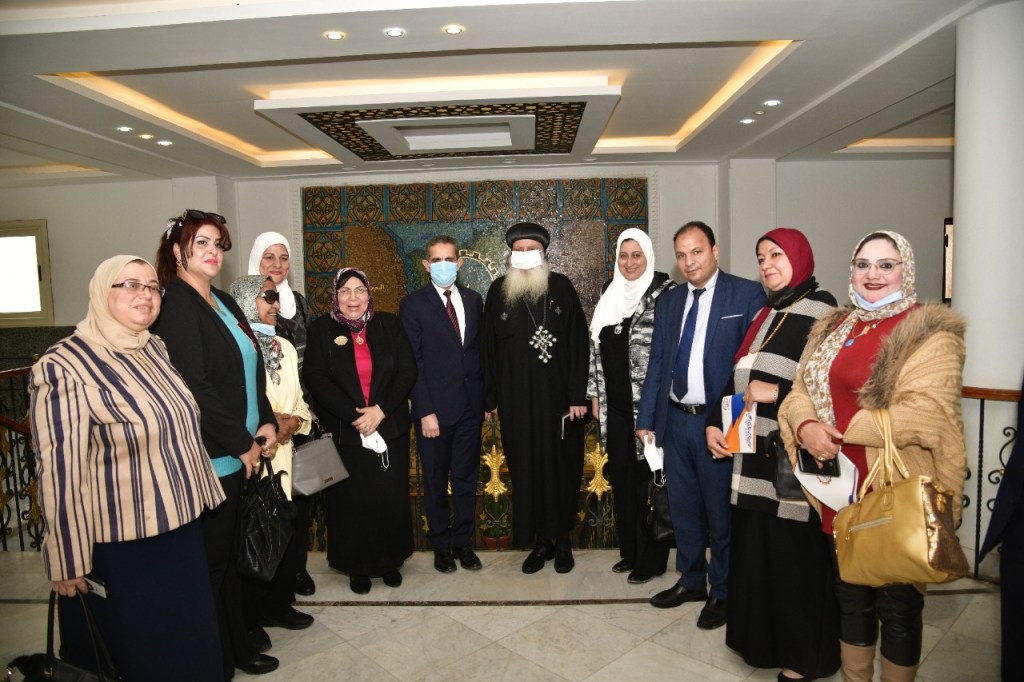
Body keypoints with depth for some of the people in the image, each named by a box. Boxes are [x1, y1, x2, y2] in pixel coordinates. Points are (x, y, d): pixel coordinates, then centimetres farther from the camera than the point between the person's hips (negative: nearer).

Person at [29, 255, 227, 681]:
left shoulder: (154, 349, 4)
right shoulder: (64, 368, -18)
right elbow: (59, 471, -17)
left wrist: (199, 496, 18)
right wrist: (67, 562, -13)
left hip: (181, 527, 7)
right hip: (120, 548, -6)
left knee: (189, 642, 21)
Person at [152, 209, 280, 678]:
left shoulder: (223, 302, 12)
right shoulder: (176, 307, -14)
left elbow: (251, 368, 13)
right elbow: (195, 388, -20)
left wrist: (267, 422, 0)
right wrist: (242, 444, -14)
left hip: (237, 453, 8)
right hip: (209, 457, -8)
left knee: (229, 556, 19)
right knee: (212, 562, 7)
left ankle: (238, 644, 34)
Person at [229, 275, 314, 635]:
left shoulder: (284, 346, 16)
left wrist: (293, 421, -2)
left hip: (281, 457, 7)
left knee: (288, 534, 9)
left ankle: (278, 605, 29)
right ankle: (249, 617, 22)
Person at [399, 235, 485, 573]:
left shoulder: (473, 299, 8)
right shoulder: (413, 304, -5)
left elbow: (480, 350, 11)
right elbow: (413, 363, -9)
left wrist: (486, 399, 6)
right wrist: (426, 411, -13)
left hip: (471, 406, 4)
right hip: (435, 408, -3)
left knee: (466, 478, 12)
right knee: (435, 481, 11)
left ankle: (463, 541, 28)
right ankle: (441, 544, 28)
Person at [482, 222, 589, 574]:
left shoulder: (561, 286, 0)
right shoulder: (498, 290, 4)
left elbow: (578, 342, -3)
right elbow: (489, 346, 6)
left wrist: (578, 395, -8)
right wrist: (490, 397, 3)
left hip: (557, 396, -1)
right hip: (516, 399, 2)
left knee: (561, 466, 7)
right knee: (525, 468, 8)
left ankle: (562, 539, 25)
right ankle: (541, 541, 24)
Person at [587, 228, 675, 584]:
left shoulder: (665, 292, -6)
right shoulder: (609, 295, 11)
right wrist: (595, 394, 11)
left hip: (649, 403, -6)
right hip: (616, 404, 6)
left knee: (647, 477, 2)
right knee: (621, 476, 12)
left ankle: (651, 558, 18)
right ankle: (629, 550, 28)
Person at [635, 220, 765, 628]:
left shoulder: (747, 295, -6)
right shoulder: (669, 301, 10)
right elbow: (656, 364, 10)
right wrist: (645, 419, 7)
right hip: (675, 421, 5)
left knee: (721, 511, 8)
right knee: (683, 507, 17)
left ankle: (722, 591, 28)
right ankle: (691, 580, 37)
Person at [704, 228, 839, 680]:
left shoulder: (821, 311, -7)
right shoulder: (766, 314, 16)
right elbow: (740, 375, 15)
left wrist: (778, 394, -19)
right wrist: (715, 422, 5)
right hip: (754, 454, 7)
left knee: (794, 553, 3)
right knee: (753, 548, 14)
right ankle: (761, 638, 33)